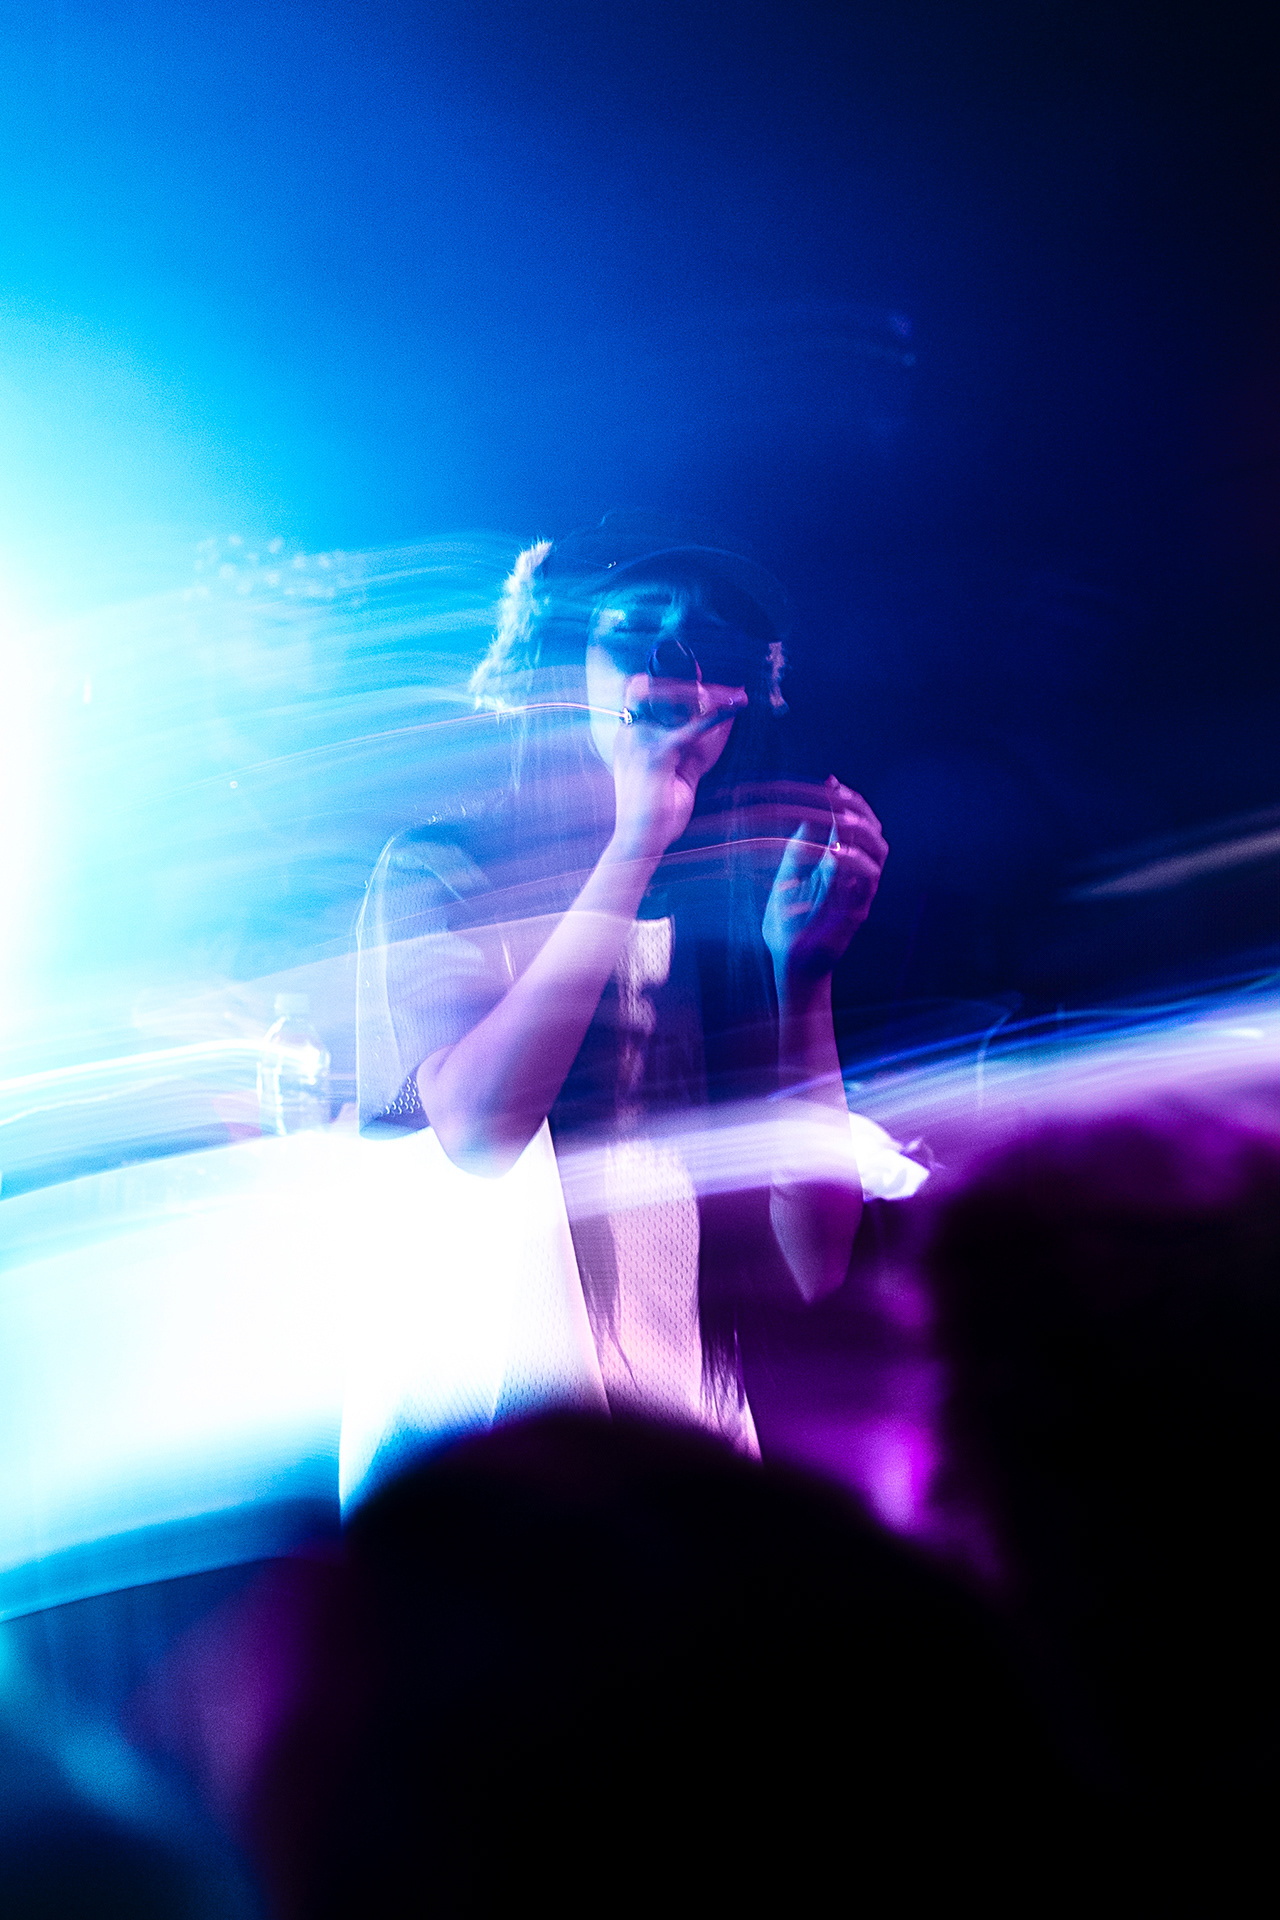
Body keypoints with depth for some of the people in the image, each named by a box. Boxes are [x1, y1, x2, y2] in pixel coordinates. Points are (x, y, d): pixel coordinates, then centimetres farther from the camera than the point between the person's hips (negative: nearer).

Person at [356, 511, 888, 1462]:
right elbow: (475, 1127, -21)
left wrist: (803, 966, -7)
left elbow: (816, 1263, 2)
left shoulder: (737, 890, 8)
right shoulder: (440, 864, -1)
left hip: (695, 1435, 2)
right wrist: (635, 845, -18)